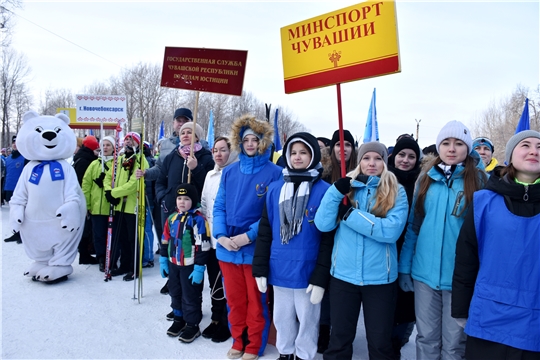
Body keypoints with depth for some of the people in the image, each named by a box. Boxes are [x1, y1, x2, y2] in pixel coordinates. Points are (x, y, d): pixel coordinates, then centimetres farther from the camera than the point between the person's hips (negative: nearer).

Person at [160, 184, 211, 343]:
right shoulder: (172, 218, 4)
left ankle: (192, 325, 21)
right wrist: (163, 260, 12)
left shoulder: (198, 219, -18)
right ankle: (179, 319, 38)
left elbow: (202, 246, -18)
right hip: (173, 264, 7)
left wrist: (199, 268, -18)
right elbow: (165, 241, 13)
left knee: (191, 296, 5)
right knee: (175, 293, 20)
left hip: (190, 266, -7)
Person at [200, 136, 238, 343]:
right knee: (214, 282, 16)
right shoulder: (210, 175, 13)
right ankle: (216, 320, 32)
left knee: (227, 284, 3)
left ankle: (227, 324, 20)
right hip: (211, 238, 7)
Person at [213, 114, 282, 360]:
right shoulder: (229, 172, 7)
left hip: (256, 248, -4)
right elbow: (219, 207, 7)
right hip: (227, 247, 4)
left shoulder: (274, 173, -7)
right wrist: (221, 236, -9)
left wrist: (248, 236, -18)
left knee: (256, 301, 11)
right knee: (234, 300, 17)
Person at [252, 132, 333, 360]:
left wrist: (321, 277, -13)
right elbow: (265, 230, 5)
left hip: (307, 270, -4)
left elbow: (328, 237, -9)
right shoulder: (275, 189, 3)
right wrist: (260, 268, 2)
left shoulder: (324, 191, -8)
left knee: (307, 319, 13)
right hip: (279, 269, 4)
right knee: (282, 317, 19)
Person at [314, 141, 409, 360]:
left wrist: (350, 214, -18)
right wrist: (337, 191, -18)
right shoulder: (346, 187, 3)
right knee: (339, 338, 16)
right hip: (343, 274, 2)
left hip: (380, 277, -1)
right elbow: (323, 224, -8)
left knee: (380, 341, 14)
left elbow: (392, 230, -19)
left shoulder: (396, 192, -2)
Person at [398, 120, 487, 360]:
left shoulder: (479, 181, -4)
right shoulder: (426, 180, 5)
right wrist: (404, 266, 6)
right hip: (424, 272, 3)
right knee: (426, 337, 14)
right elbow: (413, 226, 7)